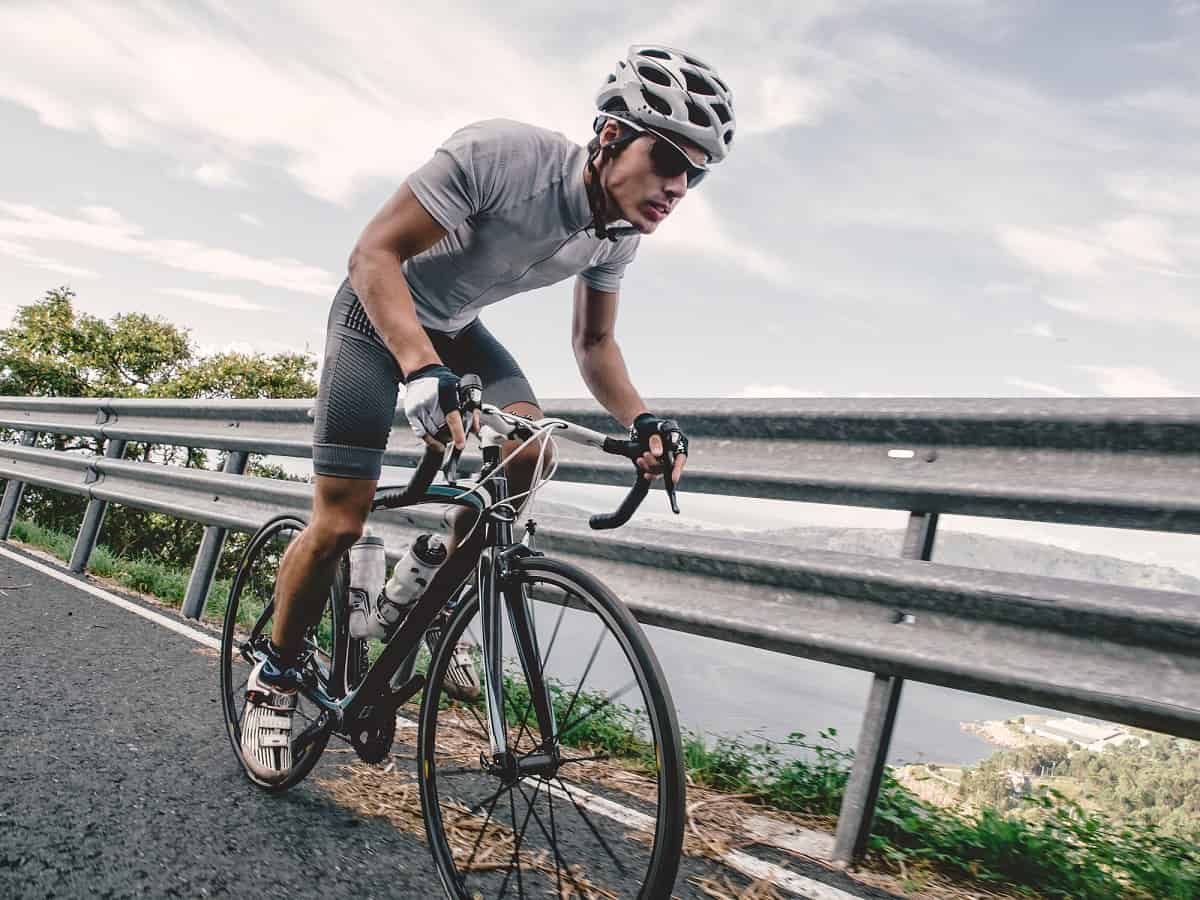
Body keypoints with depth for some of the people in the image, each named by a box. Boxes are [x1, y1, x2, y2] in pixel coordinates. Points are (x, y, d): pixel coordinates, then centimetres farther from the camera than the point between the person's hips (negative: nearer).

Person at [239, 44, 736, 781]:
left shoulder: (620, 232, -13)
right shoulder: (499, 154, -34)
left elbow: (594, 343, -2)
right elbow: (373, 256, -33)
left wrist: (642, 422, -20)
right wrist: (422, 371, -49)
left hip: (456, 327, 6)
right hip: (379, 312, -5)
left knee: (529, 448, -21)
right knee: (340, 525, -10)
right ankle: (276, 677, 16)